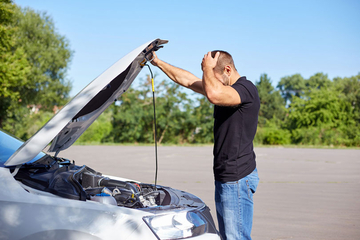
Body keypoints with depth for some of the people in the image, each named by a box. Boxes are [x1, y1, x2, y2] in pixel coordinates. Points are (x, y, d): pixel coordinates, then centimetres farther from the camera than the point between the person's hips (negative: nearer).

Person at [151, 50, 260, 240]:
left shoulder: (246, 89, -14)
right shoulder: (227, 90, 15)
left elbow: (213, 94, -34)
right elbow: (188, 80, 20)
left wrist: (207, 67, -16)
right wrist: (158, 63, 21)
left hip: (238, 178, -10)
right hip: (224, 177, 10)